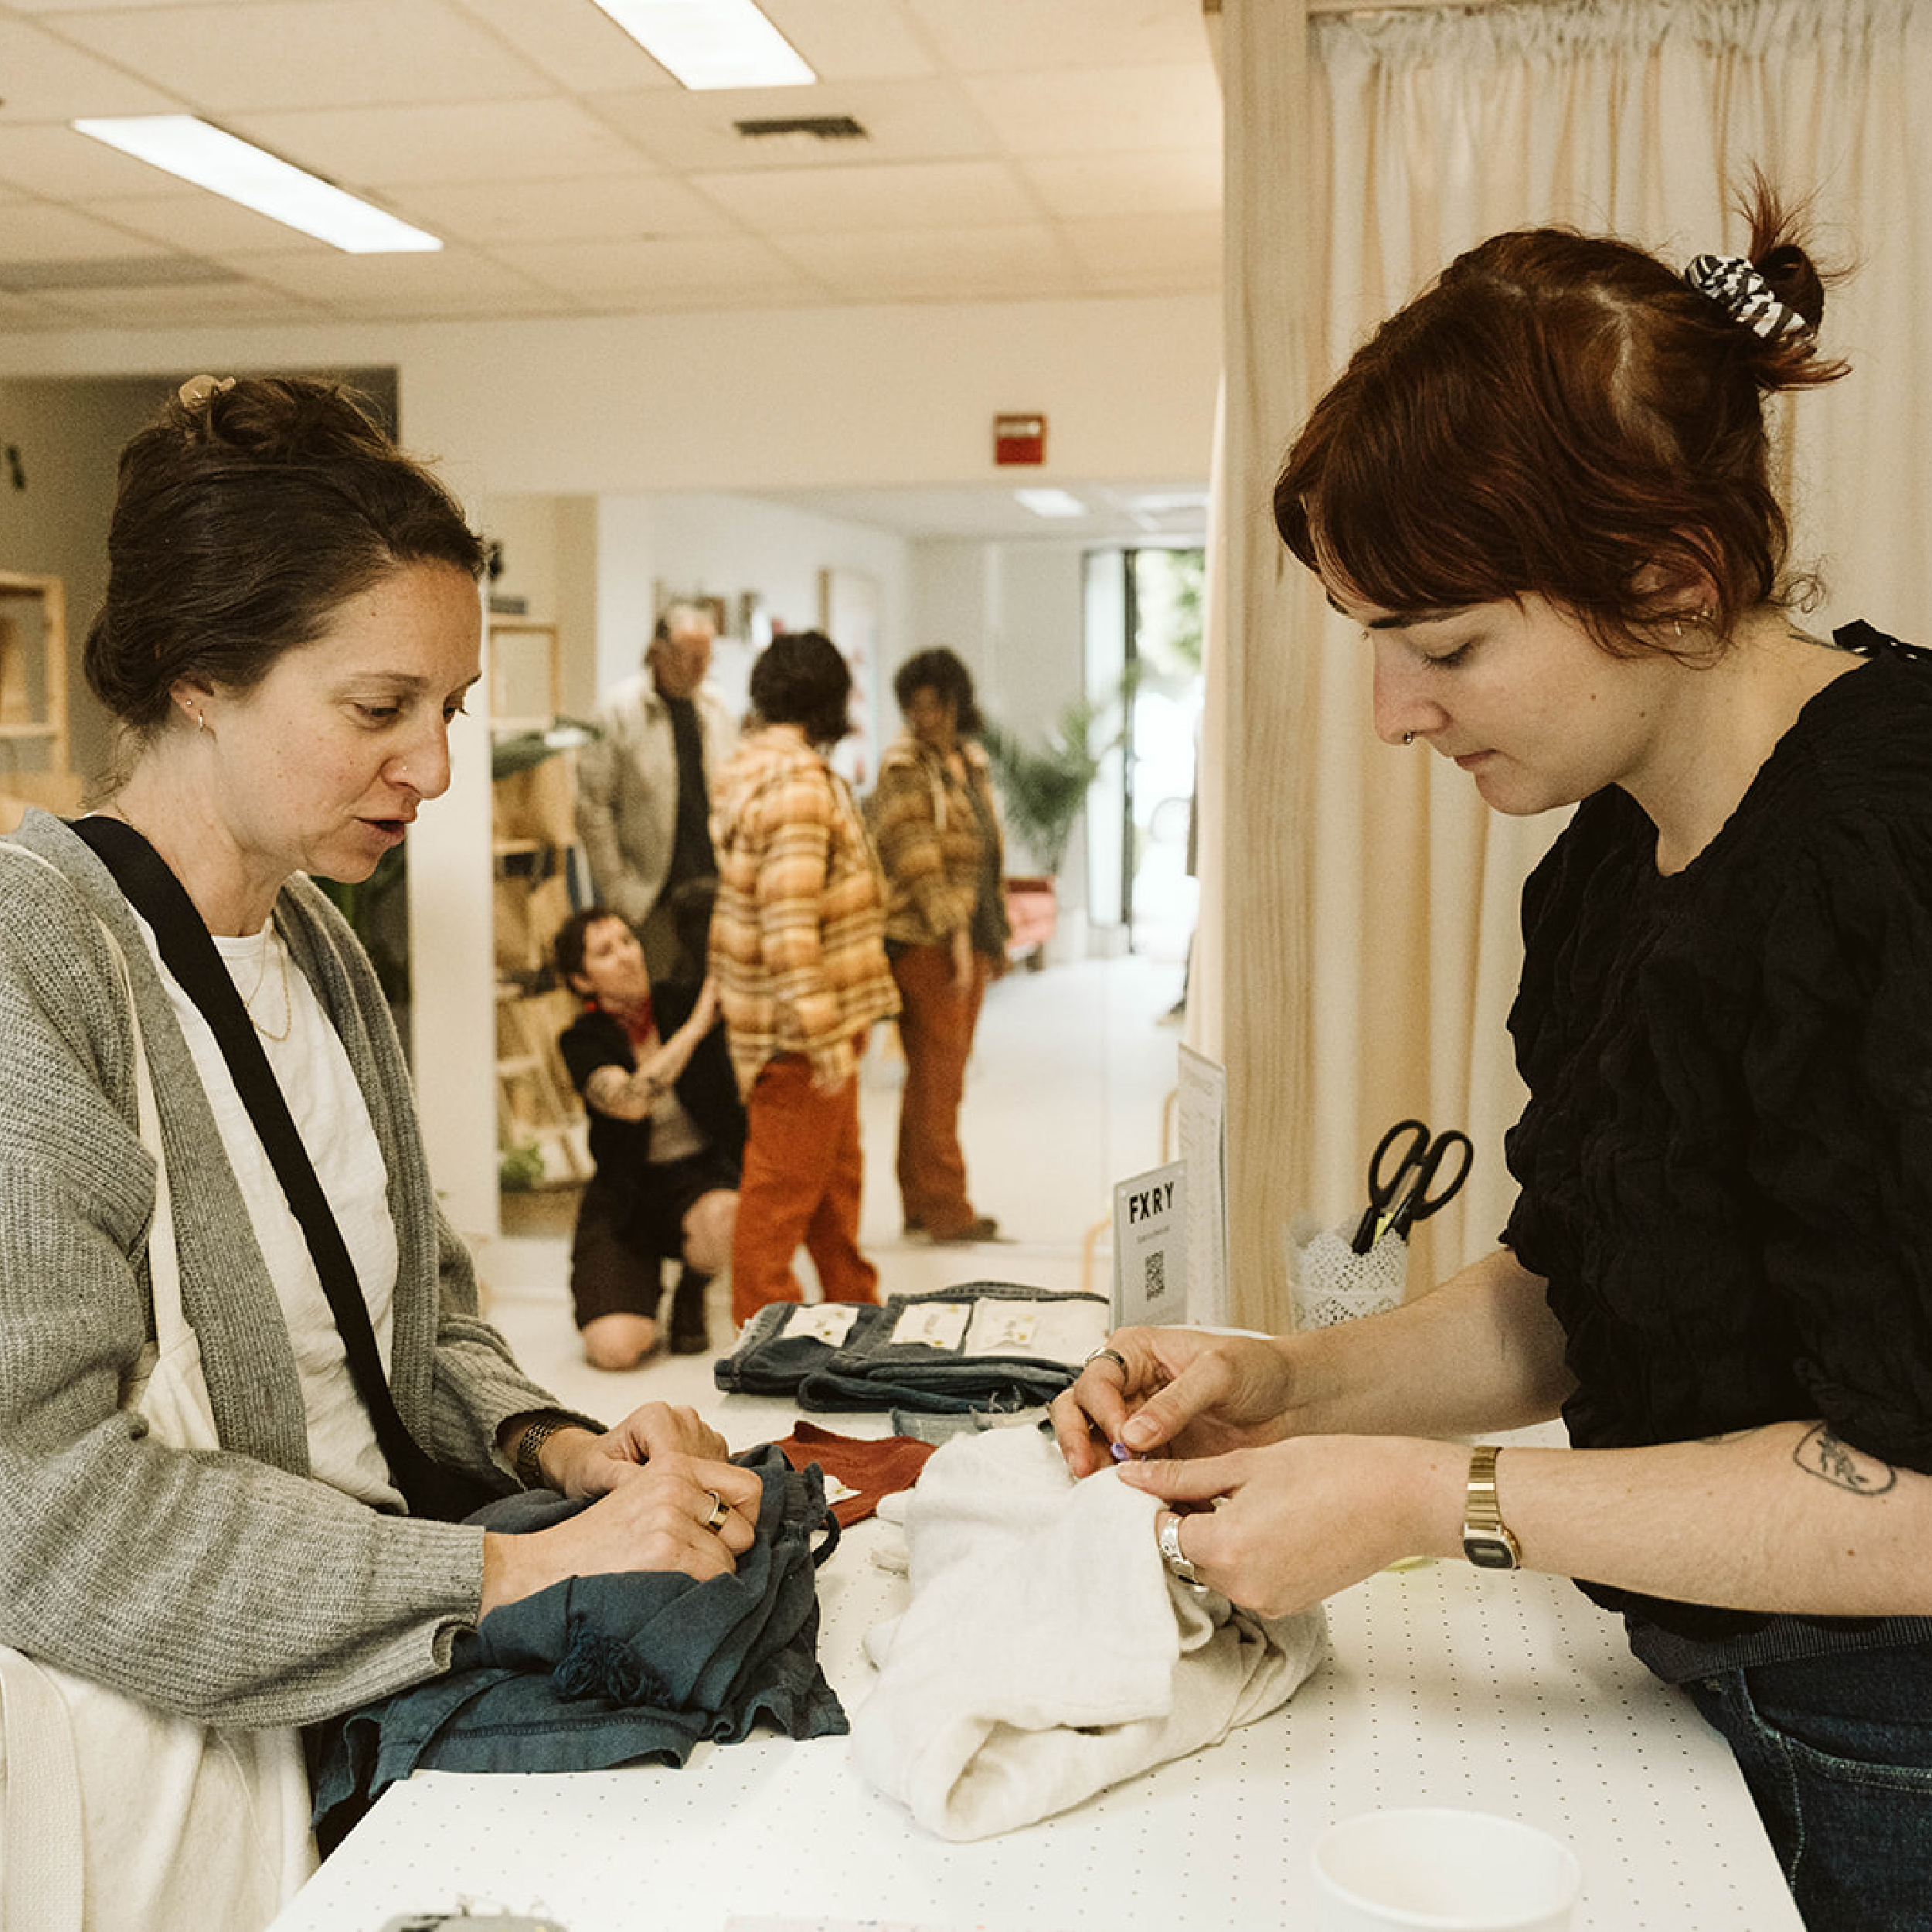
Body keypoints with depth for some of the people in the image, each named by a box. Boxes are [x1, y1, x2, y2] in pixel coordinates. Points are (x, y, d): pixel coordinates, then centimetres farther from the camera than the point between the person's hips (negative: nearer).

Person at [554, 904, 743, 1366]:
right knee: (616, 1349, -21)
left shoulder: (683, 1005, -4)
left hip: (703, 1173, 1)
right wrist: (694, 1029, -32)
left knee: (725, 1217, -38)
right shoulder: (583, 1042, -9)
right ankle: (646, 1287, 18)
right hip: (626, 1199, -1)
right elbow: (629, 1102, -30)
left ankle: (690, 1298, -1)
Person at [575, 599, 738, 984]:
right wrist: (617, 888, -9)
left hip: (716, 887, 4)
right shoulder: (620, 710, -7)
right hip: (652, 894, -4)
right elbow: (592, 805, -8)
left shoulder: (719, 709, 9)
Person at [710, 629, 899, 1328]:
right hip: (799, 1030, -11)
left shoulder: (757, 765, 12)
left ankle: (854, 1302, 34)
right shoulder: (795, 780, -20)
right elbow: (789, 918, -27)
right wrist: (821, 1029, -26)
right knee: (785, 1179, 1)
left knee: (837, 1166, 21)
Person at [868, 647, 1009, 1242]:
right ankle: (946, 1209, -2)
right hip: (925, 941, -8)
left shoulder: (972, 762, 15)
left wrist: (997, 933, 19)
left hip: (970, 938, 8)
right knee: (936, 1073, -6)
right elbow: (915, 857, -15)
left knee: (940, 1075, 11)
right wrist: (954, 930, -19)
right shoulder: (903, 767, -8)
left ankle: (921, 1204, 18)